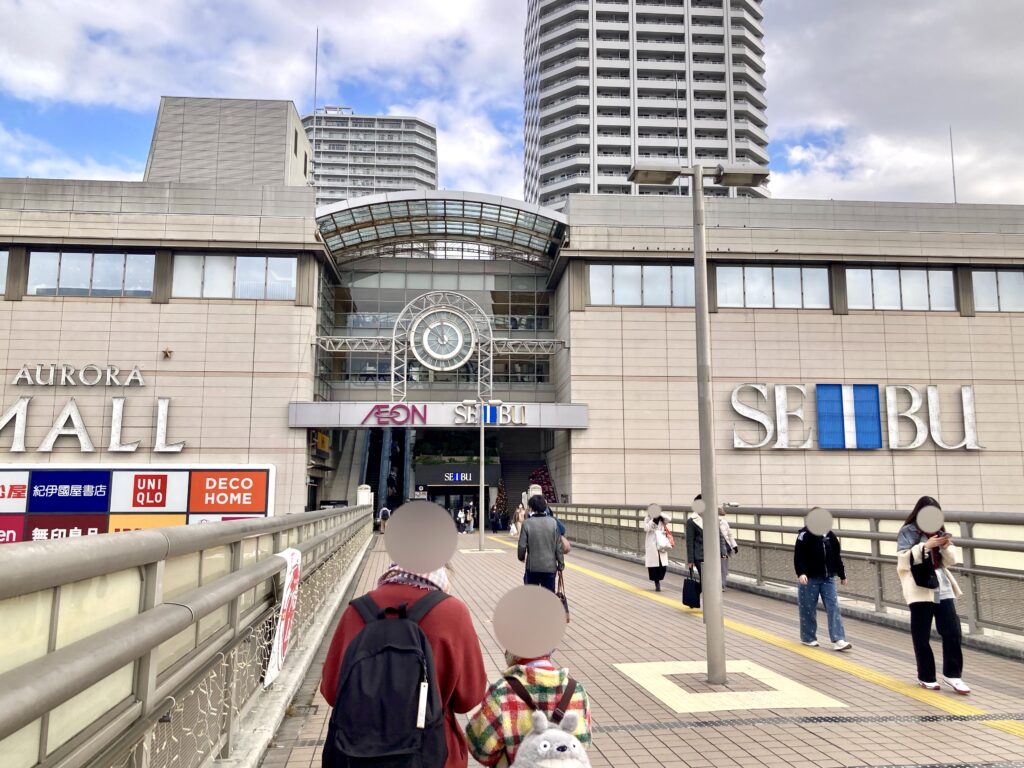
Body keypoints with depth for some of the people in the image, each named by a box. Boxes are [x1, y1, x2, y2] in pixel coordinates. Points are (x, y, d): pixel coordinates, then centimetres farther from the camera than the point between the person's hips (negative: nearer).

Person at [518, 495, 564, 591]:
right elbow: (558, 546, -3)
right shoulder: (553, 522, -6)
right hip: (550, 566, 1)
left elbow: (522, 545, -7)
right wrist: (561, 564, 7)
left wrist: (521, 557, 13)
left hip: (532, 566, -1)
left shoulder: (527, 523, -11)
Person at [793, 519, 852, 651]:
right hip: (809, 579, -5)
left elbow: (837, 557, 16)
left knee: (833, 607, -3)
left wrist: (842, 575, 19)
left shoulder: (830, 536, 6)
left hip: (828, 578, 5)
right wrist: (800, 573, -30)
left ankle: (838, 640, -5)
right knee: (808, 609, 4)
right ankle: (808, 638, 20)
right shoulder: (804, 535, -11)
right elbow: (798, 556, -16)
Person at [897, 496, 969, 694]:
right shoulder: (908, 532, -4)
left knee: (952, 630, -1)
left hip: (942, 588, 5)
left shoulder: (938, 531, 14)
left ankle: (952, 674, 11)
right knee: (922, 635, 3)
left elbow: (952, 560, 12)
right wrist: (925, 546, -21)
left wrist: (947, 547, -8)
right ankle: (926, 677, 15)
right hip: (920, 590, -5)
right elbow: (904, 559, -14)